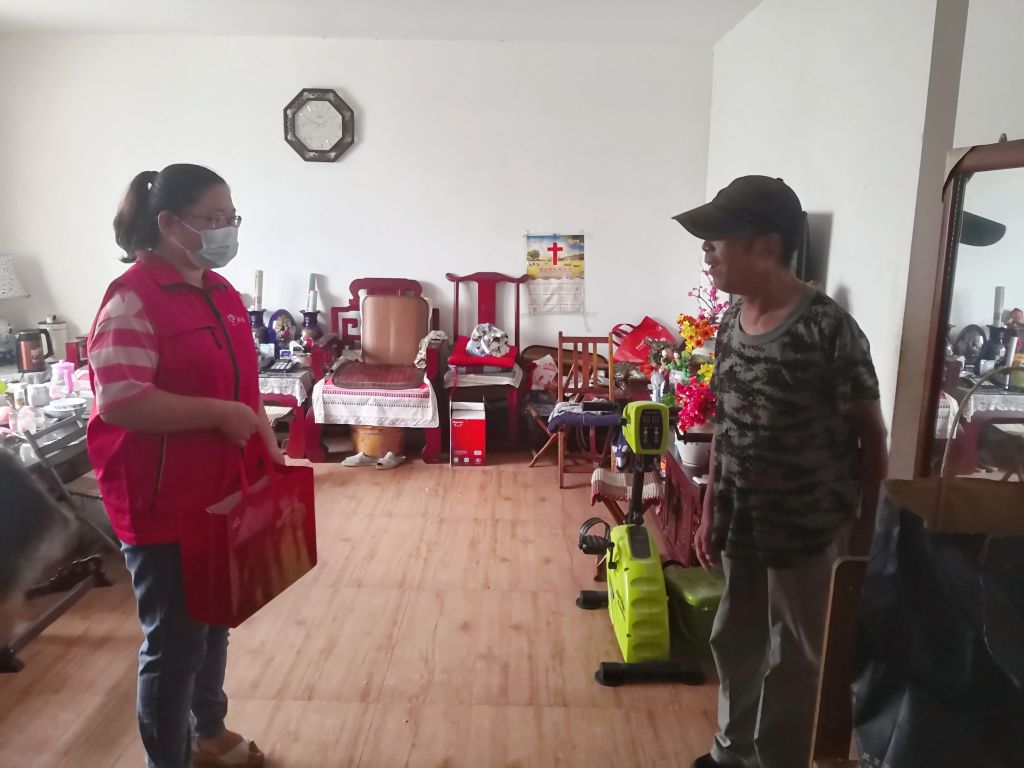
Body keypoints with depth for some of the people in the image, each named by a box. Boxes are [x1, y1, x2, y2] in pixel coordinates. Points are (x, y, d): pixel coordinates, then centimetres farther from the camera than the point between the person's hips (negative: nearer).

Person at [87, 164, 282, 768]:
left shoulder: (222, 292, 9)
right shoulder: (132, 299, -17)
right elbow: (119, 401, -25)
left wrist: (267, 442, 10)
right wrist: (222, 414, -23)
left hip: (223, 491, 8)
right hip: (163, 504, -8)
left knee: (214, 621, 21)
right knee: (174, 639, 6)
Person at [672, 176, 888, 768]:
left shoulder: (830, 329, -20)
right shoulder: (731, 321, 1)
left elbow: (872, 438, -13)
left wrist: (864, 531, -9)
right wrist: (711, 512, 11)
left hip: (808, 531, -7)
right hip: (742, 524, 7)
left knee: (793, 665, 11)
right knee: (735, 643, 22)